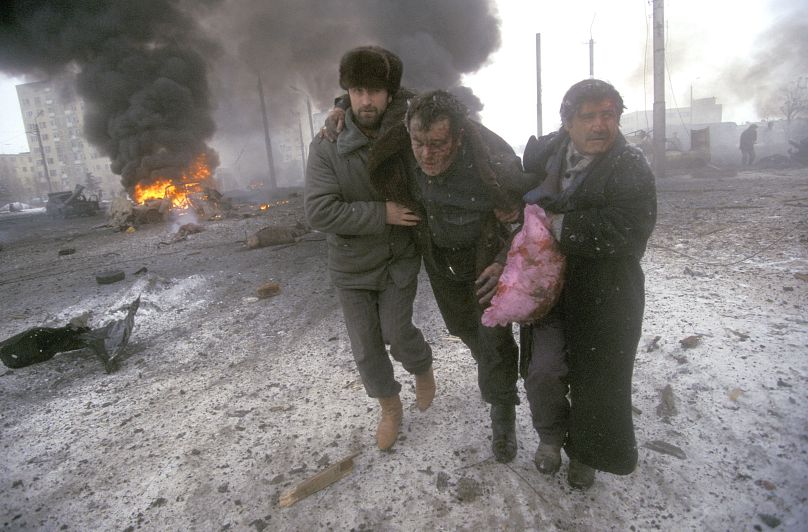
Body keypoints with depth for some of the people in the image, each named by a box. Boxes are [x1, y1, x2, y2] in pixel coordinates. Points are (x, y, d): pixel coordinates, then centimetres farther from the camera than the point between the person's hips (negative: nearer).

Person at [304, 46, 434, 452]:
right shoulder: (327, 147, -15)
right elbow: (319, 211, -24)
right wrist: (382, 213, -26)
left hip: (400, 259, 0)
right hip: (351, 266, 0)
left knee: (396, 331, -5)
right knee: (366, 346, 9)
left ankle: (422, 368, 32)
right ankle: (390, 407, 34)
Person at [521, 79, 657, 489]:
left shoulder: (632, 169, -12)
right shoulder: (548, 156, 0)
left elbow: (627, 233, -25)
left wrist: (560, 225, -22)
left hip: (606, 297, -2)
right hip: (551, 285, 3)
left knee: (597, 380, 9)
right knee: (543, 371, -5)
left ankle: (584, 453, 39)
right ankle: (551, 434, 29)